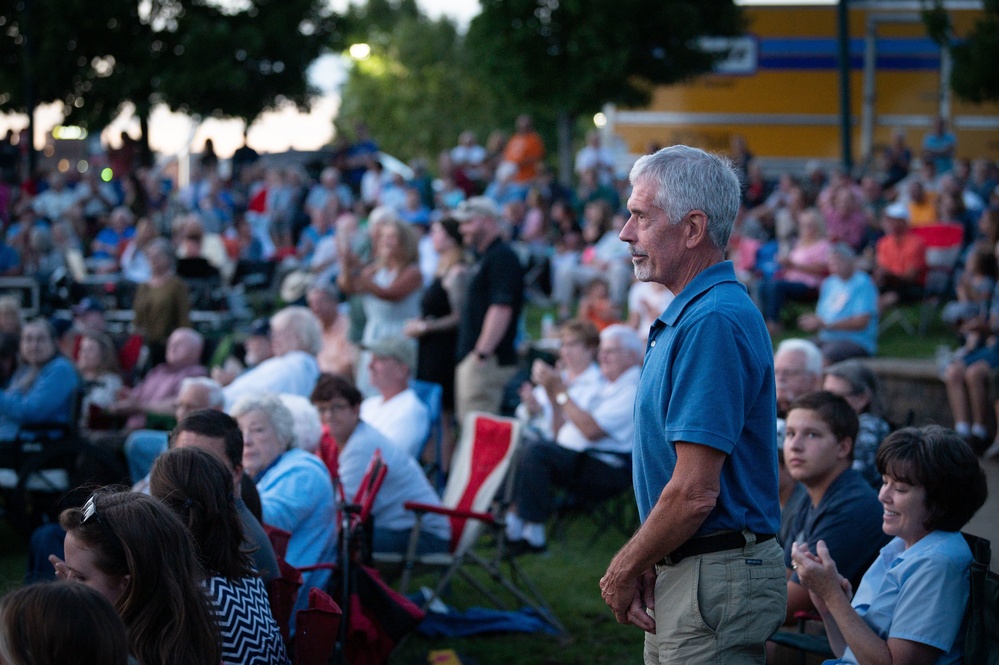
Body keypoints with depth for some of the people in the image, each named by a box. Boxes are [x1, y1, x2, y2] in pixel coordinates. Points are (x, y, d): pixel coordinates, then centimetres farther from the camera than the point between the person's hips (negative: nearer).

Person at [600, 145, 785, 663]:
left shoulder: (714, 322, -20)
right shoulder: (689, 315, 13)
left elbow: (695, 491, -23)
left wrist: (624, 569, -10)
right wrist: (645, 563, 4)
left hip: (715, 580, -10)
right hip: (679, 572, 10)